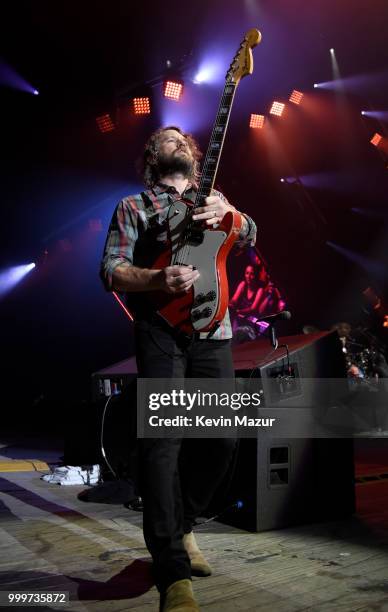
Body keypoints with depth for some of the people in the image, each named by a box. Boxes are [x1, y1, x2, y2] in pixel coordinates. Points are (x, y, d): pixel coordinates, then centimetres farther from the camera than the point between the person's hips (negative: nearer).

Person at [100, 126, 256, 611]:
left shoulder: (211, 198, 24)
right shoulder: (133, 206, 11)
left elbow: (249, 236, 9)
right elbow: (111, 272, 1)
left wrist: (228, 212, -13)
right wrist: (157, 279, -19)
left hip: (213, 327, 4)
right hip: (160, 329, -4)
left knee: (221, 438, 0)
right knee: (163, 438, -15)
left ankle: (180, 526, 24)